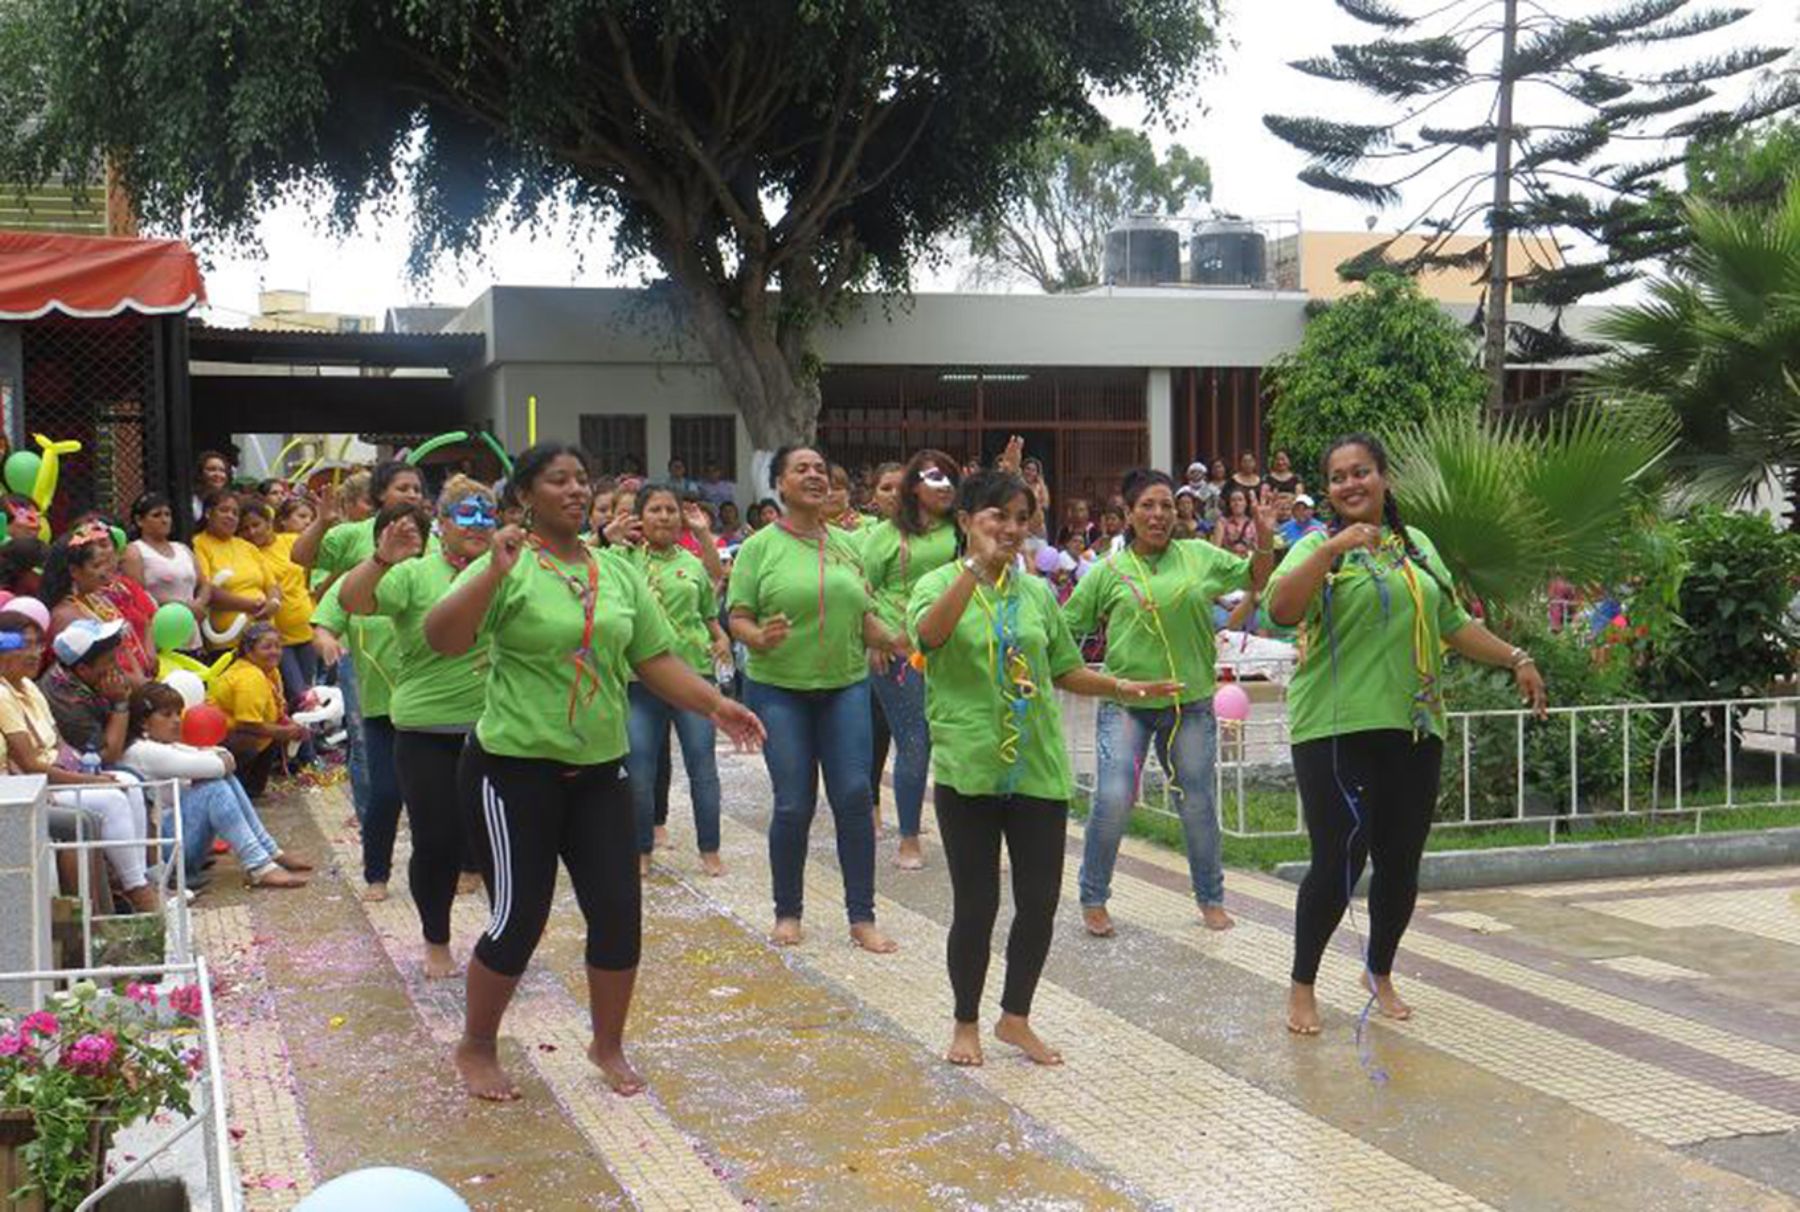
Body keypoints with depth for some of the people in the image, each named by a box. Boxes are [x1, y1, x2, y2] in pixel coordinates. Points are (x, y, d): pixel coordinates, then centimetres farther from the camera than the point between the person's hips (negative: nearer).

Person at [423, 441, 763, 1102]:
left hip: (599, 769, 5)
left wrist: (715, 703, -3)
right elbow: (441, 640, -22)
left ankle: (608, 1045, 27)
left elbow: (656, 661, 9)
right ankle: (476, 1048, 24)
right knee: (519, 917, 0)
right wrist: (495, 571, -33)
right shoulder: (507, 567, -10)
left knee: (619, 911, 5)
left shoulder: (619, 572, 7)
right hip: (515, 768, -5)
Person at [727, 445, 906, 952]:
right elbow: (738, 617, -5)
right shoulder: (760, 547, -3)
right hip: (779, 688, -3)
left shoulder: (845, 544, 9)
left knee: (854, 797, -2)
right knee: (794, 805, -1)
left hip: (846, 685, 3)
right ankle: (787, 913, 19)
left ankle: (862, 916, 8)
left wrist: (896, 643, -3)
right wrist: (759, 638, -26)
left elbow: (863, 615, 14)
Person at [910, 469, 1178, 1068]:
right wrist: (977, 564, -27)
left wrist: (1123, 687, 3)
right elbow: (930, 633, -25)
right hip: (968, 770, -4)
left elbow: (1066, 670, 18)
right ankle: (966, 1023, 23)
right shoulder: (940, 583, -2)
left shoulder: (1036, 592, 10)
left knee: (1040, 902, 6)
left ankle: (1015, 1017, 26)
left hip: (1039, 769, 4)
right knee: (976, 905, 3)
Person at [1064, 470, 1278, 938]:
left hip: (1189, 703, 2)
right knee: (1113, 801, -12)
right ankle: (1093, 901, 6)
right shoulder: (1109, 570, 1)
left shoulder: (1199, 557, 7)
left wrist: (1265, 538, 2)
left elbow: (1257, 580, 15)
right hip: (1125, 703, -2)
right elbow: (1065, 629, 6)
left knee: (1197, 805, 10)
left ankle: (1211, 899, 29)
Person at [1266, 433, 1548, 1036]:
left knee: (1401, 864, 10)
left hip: (1413, 728, 5)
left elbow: (1454, 624, 25)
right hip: (1336, 730, -5)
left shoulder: (1417, 546, 16)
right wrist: (1334, 547, -27)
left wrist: (1516, 658, 20)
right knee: (1338, 863, -7)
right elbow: (1281, 610, -21)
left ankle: (1380, 974, 32)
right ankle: (1302, 986, 12)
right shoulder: (1318, 549, -1)